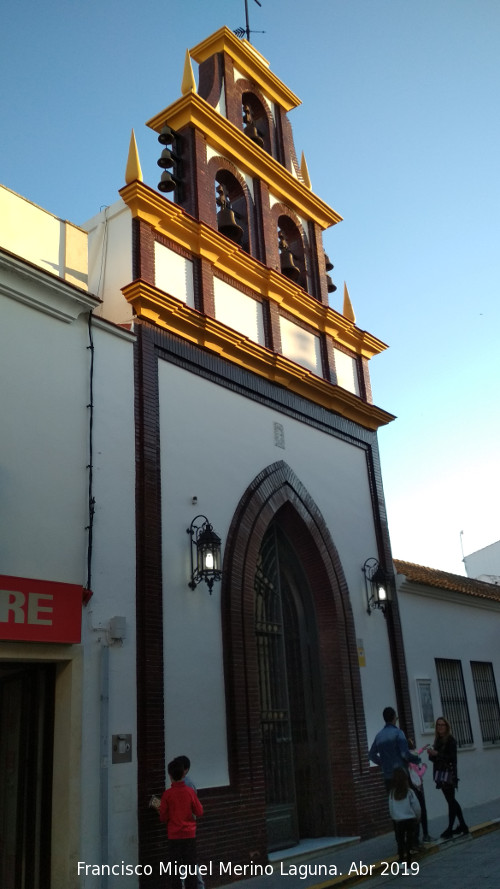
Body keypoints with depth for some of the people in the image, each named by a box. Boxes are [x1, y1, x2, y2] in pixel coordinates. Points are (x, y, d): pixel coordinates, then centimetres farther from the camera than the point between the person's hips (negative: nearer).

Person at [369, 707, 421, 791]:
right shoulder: (398, 732, -11)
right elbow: (405, 754, -17)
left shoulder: (379, 735, 8)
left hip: (387, 776, 6)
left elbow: (372, 755, 16)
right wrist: (417, 759, 0)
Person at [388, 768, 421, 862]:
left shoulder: (392, 793, -6)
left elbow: (391, 809, 0)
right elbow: (416, 807, -7)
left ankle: (401, 860, 23)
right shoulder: (409, 792, -13)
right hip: (410, 819, -2)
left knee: (400, 841, 17)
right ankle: (408, 861, 5)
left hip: (398, 821, 2)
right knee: (409, 841, 6)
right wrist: (417, 818, 12)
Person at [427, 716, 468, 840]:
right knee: (451, 800, 14)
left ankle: (450, 829, -3)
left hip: (449, 773, -8)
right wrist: (431, 754, -6)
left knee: (451, 801, -5)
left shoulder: (450, 740, -8)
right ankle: (463, 826, 23)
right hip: (440, 774, 8)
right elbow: (435, 758, 15)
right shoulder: (437, 740, 11)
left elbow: (452, 757, -15)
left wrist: (437, 754, -20)